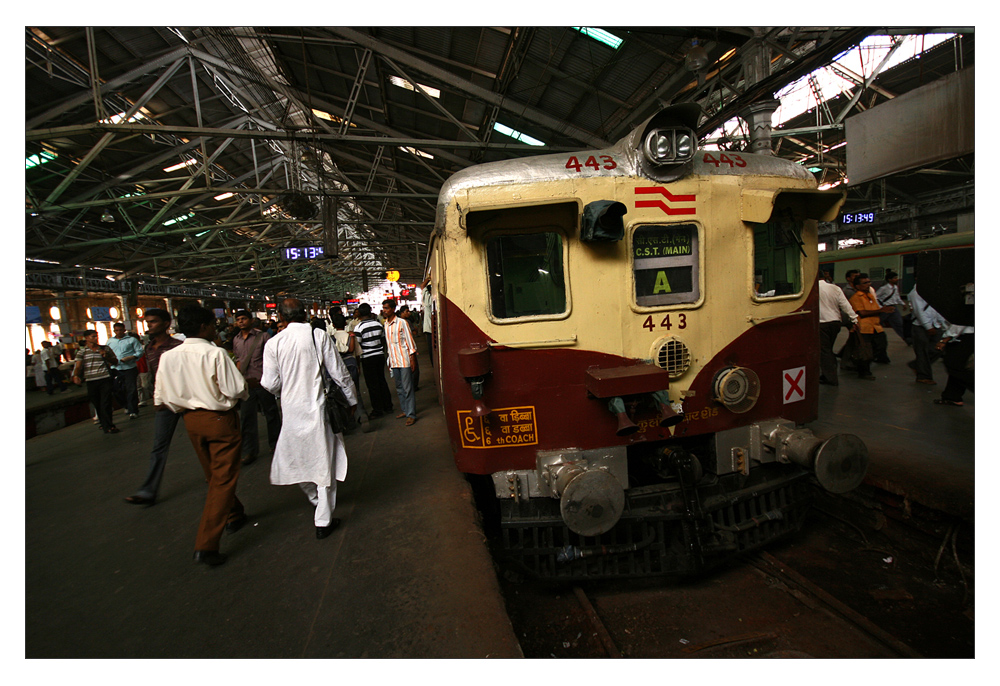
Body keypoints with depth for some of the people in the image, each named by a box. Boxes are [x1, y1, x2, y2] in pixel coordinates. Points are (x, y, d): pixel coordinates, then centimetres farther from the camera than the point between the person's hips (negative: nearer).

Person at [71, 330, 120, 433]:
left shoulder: (105, 349, 11)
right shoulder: (82, 352, 8)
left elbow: (115, 361, 17)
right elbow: (78, 366, -2)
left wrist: (106, 357, -2)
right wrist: (76, 376, -21)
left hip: (105, 379, -1)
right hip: (91, 381, 1)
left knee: (105, 403, -8)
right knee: (97, 404, 7)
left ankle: (107, 426, -6)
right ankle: (106, 424, 19)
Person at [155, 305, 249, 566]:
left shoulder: (168, 356, -3)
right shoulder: (215, 353, -19)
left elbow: (161, 398, 2)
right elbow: (236, 390, -20)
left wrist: (185, 407, 17)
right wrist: (244, 390, 2)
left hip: (191, 420, 6)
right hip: (220, 419, -6)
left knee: (213, 475, 23)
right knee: (223, 478, 2)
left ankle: (235, 516, 42)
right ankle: (206, 545, -1)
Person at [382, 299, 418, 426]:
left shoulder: (401, 323, -8)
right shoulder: (385, 324, 11)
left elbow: (410, 341, -7)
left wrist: (412, 359, -11)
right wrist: (389, 361, 17)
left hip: (404, 361, -6)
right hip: (394, 361, 7)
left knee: (407, 389, -5)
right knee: (399, 388, 13)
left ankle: (411, 414, -1)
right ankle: (405, 410, 24)